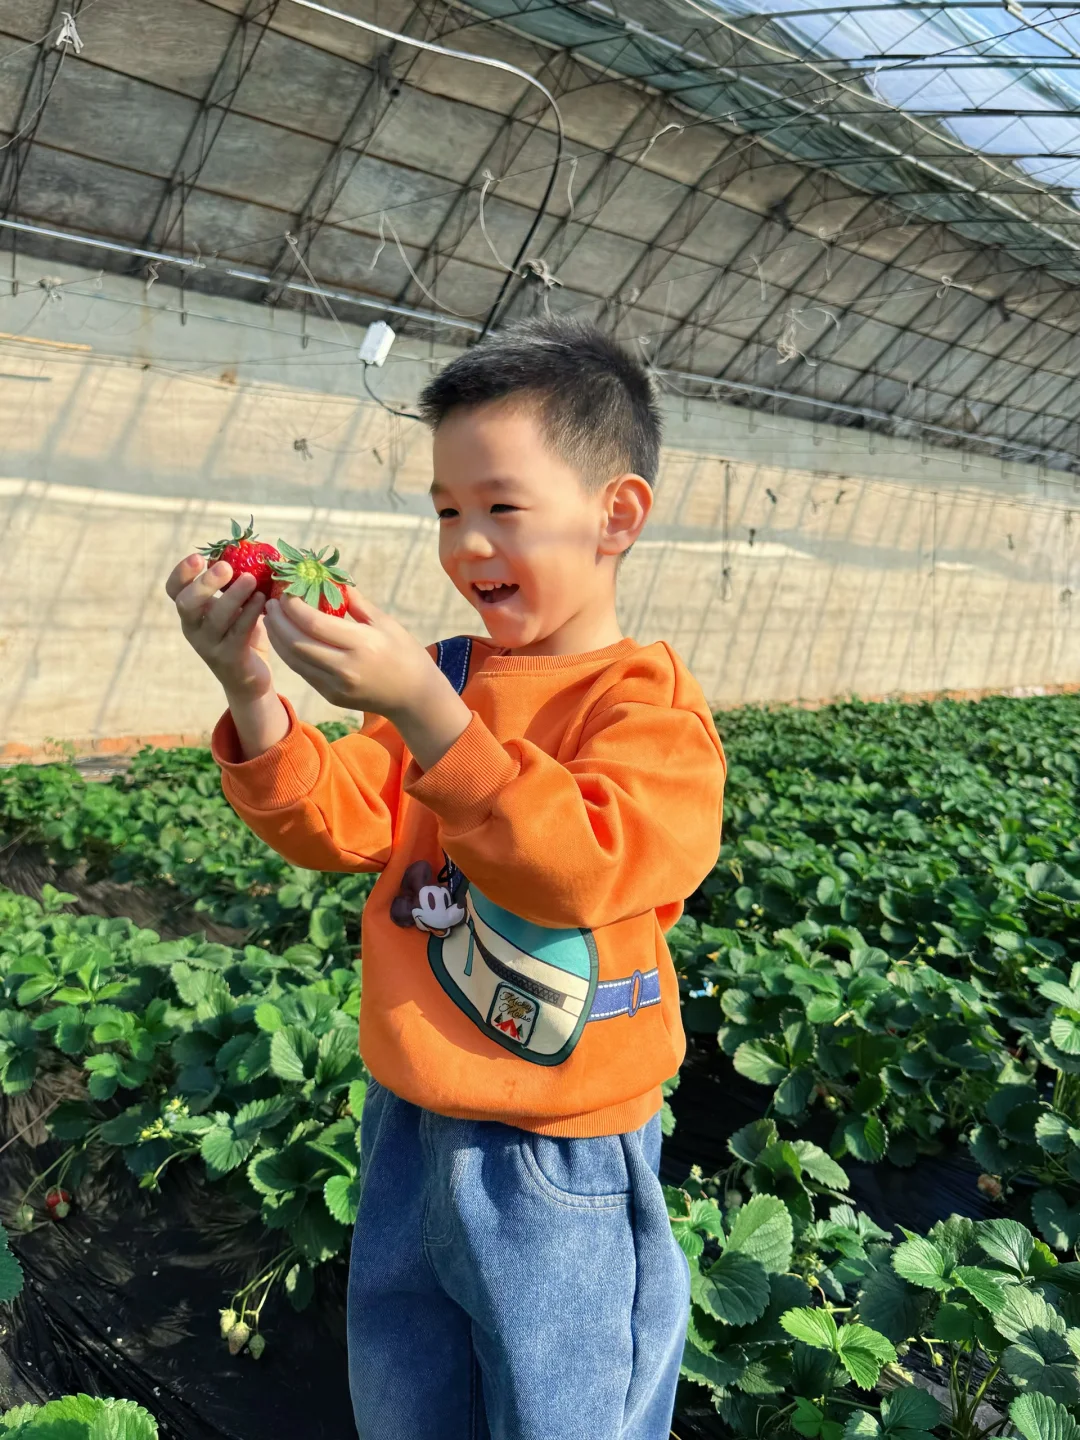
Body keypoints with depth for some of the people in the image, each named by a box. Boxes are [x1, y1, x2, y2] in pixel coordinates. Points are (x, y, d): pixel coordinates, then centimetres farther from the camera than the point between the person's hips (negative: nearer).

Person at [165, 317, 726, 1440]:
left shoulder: (646, 701, -16)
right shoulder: (444, 671, 2)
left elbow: (581, 866, -31)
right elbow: (340, 826, -4)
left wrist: (423, 709, -39)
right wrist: (252, 693, -20)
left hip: (560, 1165, -6)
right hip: (406, 1125, 6)